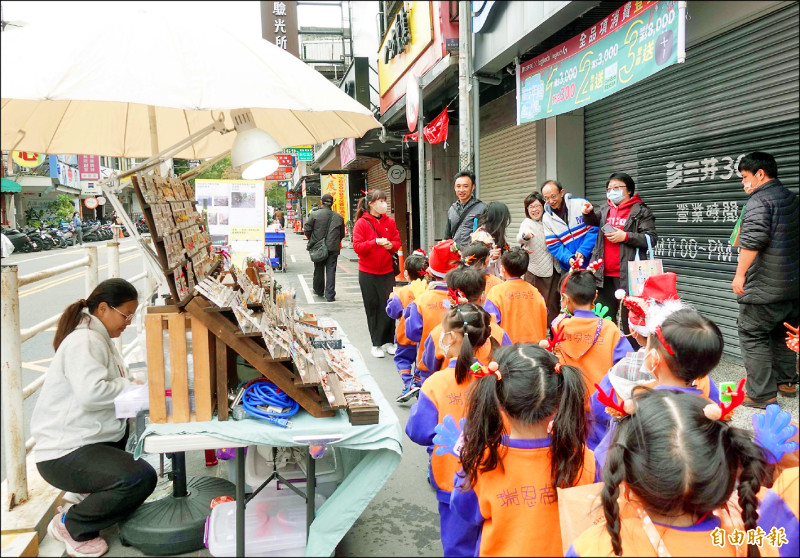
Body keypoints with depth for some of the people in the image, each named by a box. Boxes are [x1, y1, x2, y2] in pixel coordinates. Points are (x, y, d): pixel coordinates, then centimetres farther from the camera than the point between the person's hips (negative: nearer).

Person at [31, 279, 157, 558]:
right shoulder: (83, 341, -19)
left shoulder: (101, 339, 15)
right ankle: (72, 525, -3)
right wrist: (130, 386, -17)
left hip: (91, 439, 11)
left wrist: (137, 386, -3)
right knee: (141, 478, -26)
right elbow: (91, 392, -33)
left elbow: (112, 384, 16)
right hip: (64, 454, -11)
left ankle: (91, 495, 16)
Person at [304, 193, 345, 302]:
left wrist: (312, 240, 13)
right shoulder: (339, 217, 2)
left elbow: (306, 230, -4)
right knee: (331, 270, 2)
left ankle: (318, 290, 31)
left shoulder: (314, 215, -6)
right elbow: (342, 234, 9)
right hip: (333, 248, 0)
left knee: (319, 270, 15)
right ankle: (330, 295, -2)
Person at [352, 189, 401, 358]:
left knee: (388, 306, 0)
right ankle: (376, 344, 15)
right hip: (368, 273, -3)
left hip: (387, 271, 3)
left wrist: (391, 245, -11)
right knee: (373, 308, 5)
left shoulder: (389, 222, 6)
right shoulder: (361, 223, -6)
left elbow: (397, 241, 11)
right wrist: (376, 242, -24)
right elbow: (357, 246, -13)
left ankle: (388, 341, 14)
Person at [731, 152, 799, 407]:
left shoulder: (759, 201, -13)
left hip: (764, 287, -9)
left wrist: (740, 274, -22)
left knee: (752, 336, -2)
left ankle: (762, 394, -1)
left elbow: (753, 239, -26)